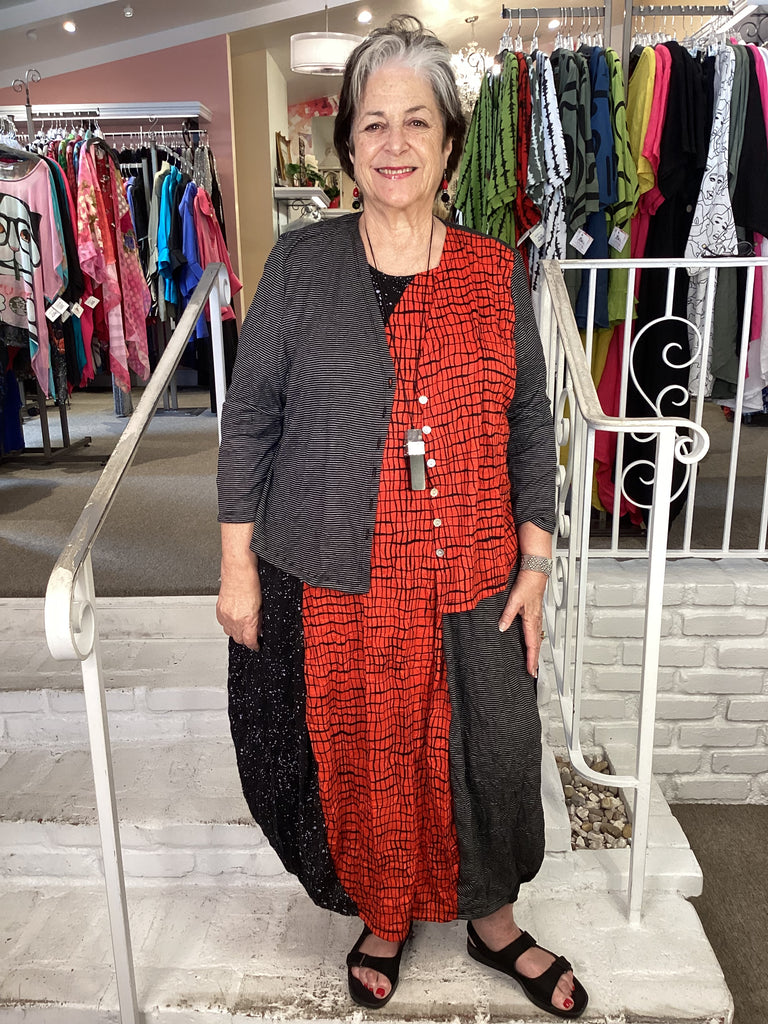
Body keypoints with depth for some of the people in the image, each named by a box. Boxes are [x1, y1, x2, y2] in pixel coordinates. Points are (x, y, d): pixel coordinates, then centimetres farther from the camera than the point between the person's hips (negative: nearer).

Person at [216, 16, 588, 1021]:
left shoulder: (498, 272, 1)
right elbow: (249, 418, 0)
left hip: (472, 583, 2)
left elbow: (531, 426, 5)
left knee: (490, 754, 14)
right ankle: (383, 917, 45)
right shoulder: (301, 263, -3)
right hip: (333, 586, -1)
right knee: (359, 758, 15)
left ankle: (493, 922, 44)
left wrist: (534, 565, 2)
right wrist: (238, 564, -2)